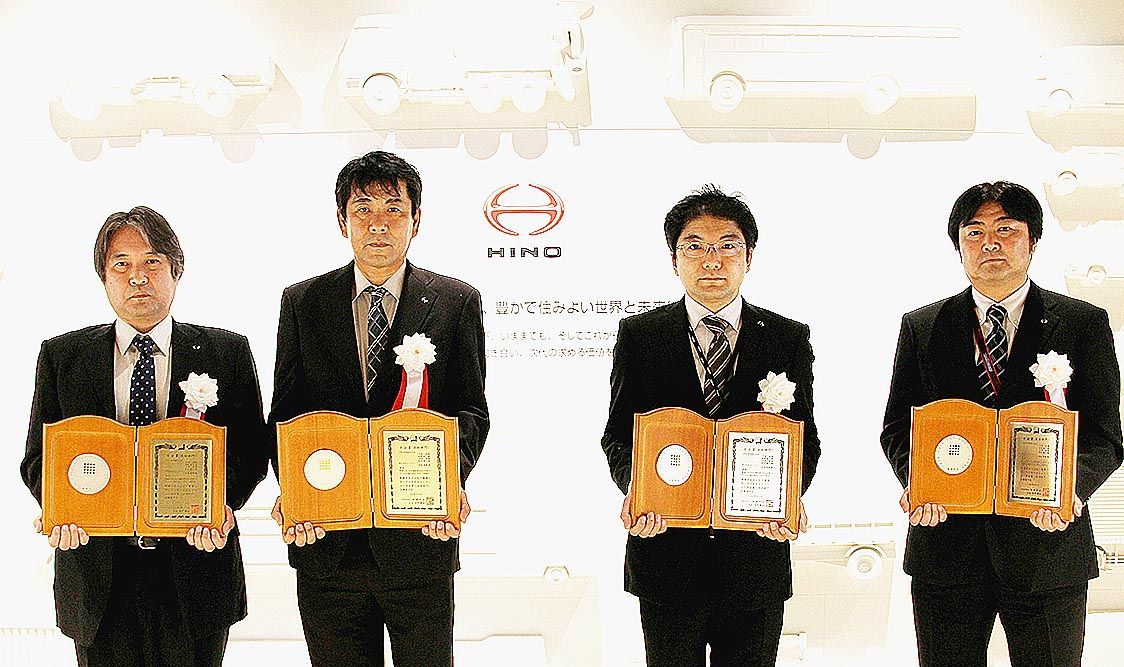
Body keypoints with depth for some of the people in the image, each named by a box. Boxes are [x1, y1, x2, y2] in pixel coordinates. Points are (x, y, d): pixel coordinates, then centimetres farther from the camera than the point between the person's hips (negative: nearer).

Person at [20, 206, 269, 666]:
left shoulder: (227, 352, 4)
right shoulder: (61, 356, 7)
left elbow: (250, 448, 2)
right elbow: (39, 456, 7)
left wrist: (222, 503, -18)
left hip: (195, 567, 0)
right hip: (98, 575, 1)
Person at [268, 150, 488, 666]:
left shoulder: (457, 303, 3)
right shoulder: (301, 303, 7)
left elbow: (470, 409, 0)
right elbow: (286, 411, 5)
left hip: (420, 537, -1)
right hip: (325, 540, 1)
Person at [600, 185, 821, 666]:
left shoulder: (789, 338, 6)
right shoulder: (638, 335, 4)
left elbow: (804, 438, 5)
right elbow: (618, 433, 3)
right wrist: (634, 487, -17)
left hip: (757, 553, 1)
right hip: (666, 552, -1)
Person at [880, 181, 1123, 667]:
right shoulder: (921, 327, 9)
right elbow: (898, 429, 7)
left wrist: (1069, 487, -21)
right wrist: (916, 482, -14)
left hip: (1047, 542, -1)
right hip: (946, 544, 1)